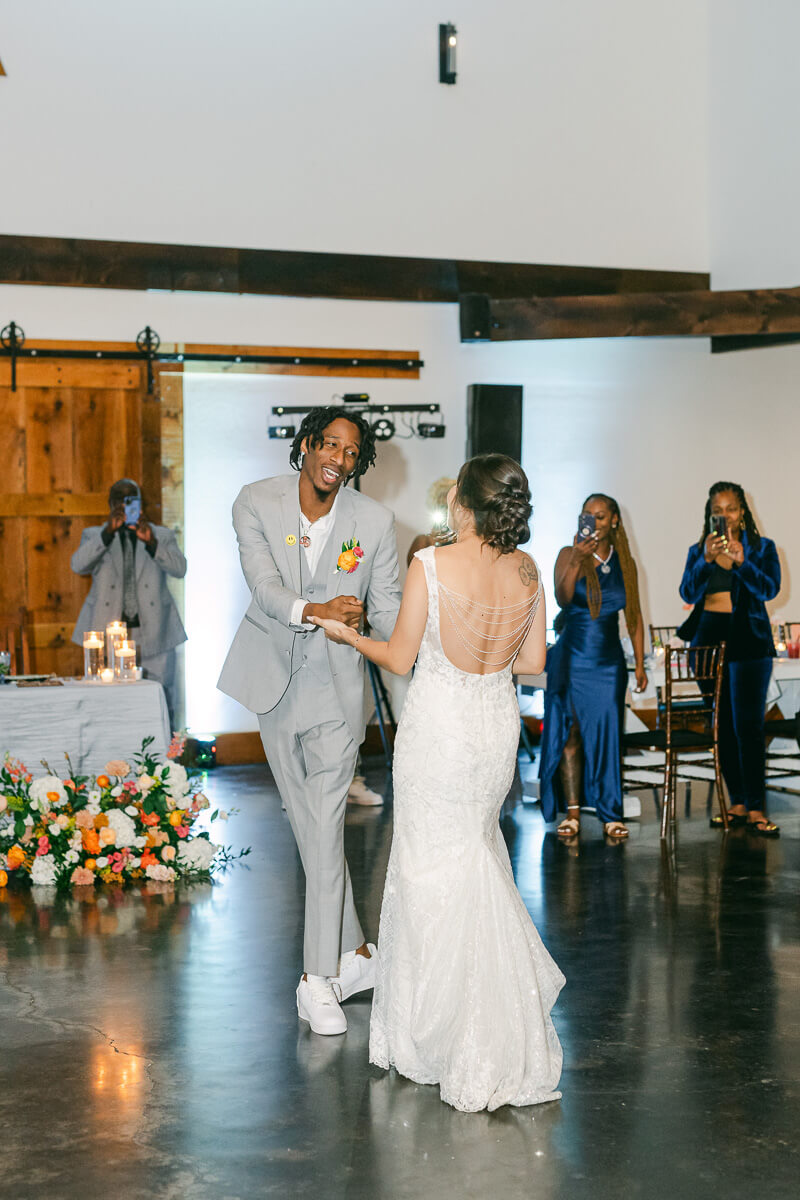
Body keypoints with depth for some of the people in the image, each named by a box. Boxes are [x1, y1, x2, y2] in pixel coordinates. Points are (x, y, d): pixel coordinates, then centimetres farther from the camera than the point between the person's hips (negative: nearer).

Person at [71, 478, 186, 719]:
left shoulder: (162, 535, 12)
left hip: (153, 634, 1)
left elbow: (179, 569, -6)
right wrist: (108, 532, -20)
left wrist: (151, 542, -22)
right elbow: (78, 565, -9)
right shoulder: (94, 535, 12)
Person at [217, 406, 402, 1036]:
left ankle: (319, 978, -5)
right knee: (308, 825, 11)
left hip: (336, 683, -2)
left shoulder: (374, 521, -8)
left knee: (325, 826, -10)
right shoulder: (257, 503, -8)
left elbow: (388, 606, -2)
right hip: (275, 677, 2)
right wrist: (311, 610, -41)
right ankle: (353, 953, 24)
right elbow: (265, 586, -20)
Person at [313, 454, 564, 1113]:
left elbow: (400, 658, -9)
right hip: (500, 722, 5)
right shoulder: (526, 569, -3)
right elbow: (533, 661, 5)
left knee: (435, 867, 7)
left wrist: (348, 635, 9)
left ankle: (447, 1031, 15)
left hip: (440, 723, -5)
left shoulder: (432, 564, -18)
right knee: (477, 849, 24)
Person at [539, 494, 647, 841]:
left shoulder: (624, 563, 8)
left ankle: (611, 814, 2)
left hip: (609, 662, 2)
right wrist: (577, 561, -26)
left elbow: (634, 616, 12)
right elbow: (562, 599, -14)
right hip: (572, 656, -2)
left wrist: (640, 663, 8)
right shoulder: (569, 555, 0)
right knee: (570, 733, -2)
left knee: (607, 734, -1)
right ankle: (572, 813, 1)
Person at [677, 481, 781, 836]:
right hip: (707, 639, 3)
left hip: (747, 642, -3)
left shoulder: (762, 548, 5)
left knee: (747, 726, -11)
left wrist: (742, 561, -22)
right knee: (721, 726, 5)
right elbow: (688, 593, -1)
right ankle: (737, 804, 11)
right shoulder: (698, 551, 12)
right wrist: (706, 560, -16)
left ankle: (756, 809, -12)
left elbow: (770, 589, -8)